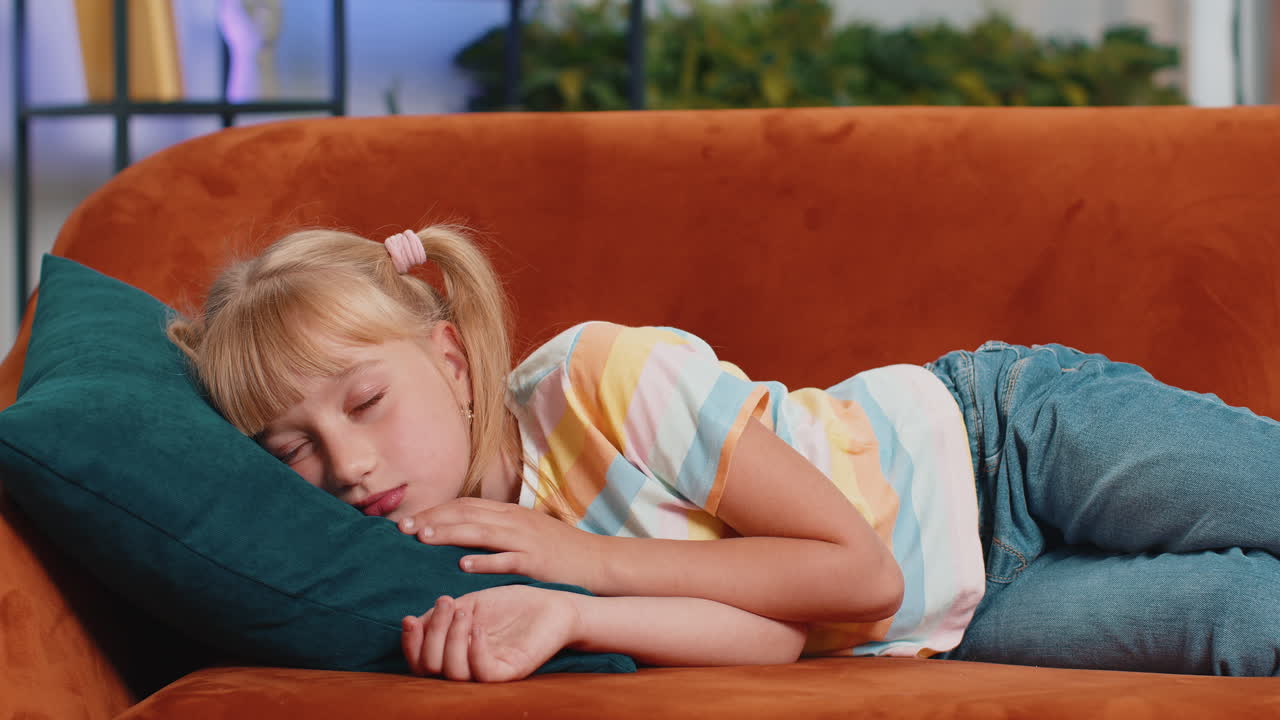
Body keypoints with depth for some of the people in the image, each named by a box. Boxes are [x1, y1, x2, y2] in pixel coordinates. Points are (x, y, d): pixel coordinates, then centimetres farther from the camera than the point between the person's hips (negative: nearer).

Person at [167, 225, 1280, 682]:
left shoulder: (607, 377, -25)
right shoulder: (459, 554, -10)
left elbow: (858, 565, -23)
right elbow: (769, 636, -21)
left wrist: (593, 557, -27)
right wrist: (566, 616, -41)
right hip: (948, 627, 3)